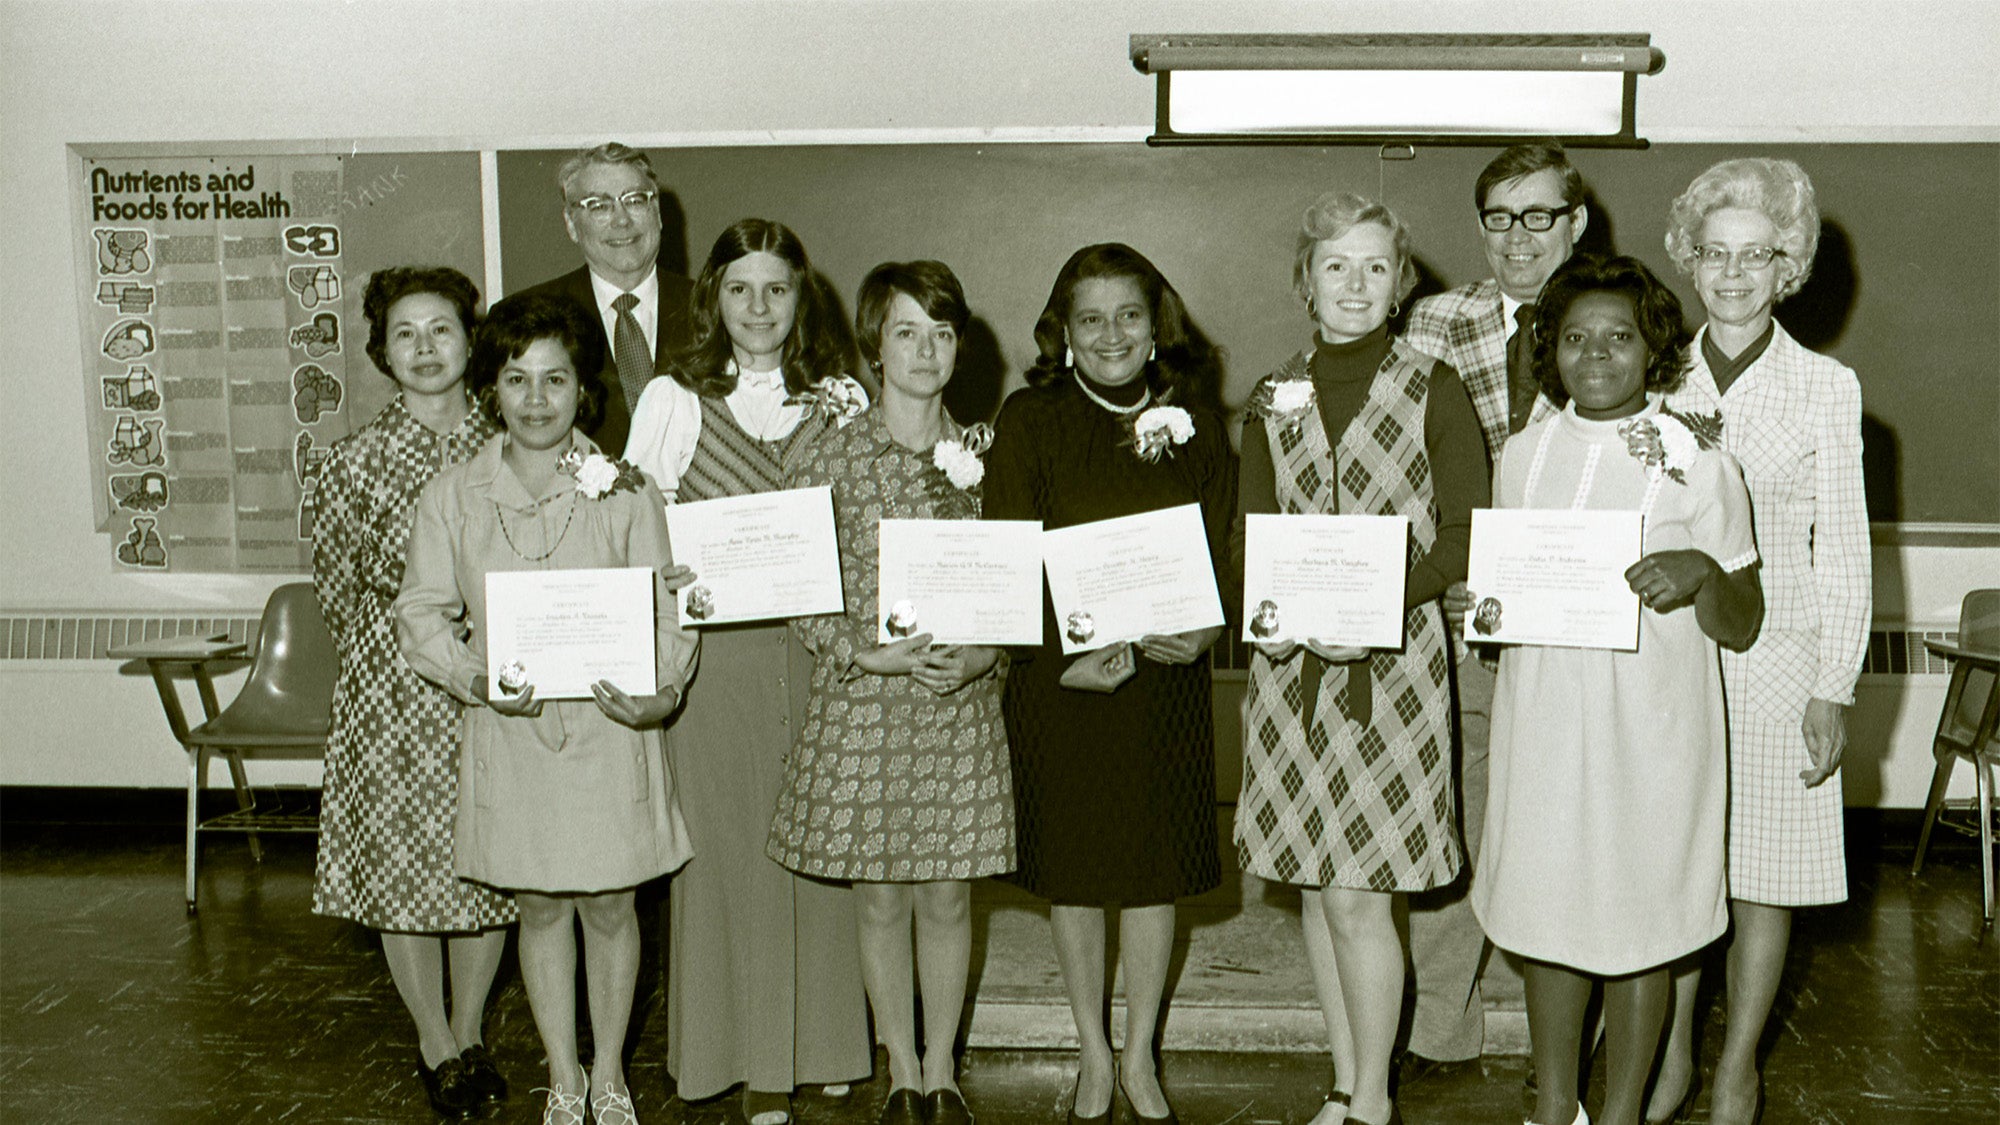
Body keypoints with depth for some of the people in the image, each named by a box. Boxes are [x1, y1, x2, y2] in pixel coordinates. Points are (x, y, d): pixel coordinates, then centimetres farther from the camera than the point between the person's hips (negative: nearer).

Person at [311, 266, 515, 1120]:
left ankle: (470, 1033, 28)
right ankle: (435, 1044, 25)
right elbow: (335, 587, 5)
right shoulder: (357, 459, -5)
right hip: (393, 695, -1)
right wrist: (414, 645, 0)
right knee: (404, 861, 6)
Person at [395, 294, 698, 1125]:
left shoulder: (625, 494, -4)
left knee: (609, 904, 9)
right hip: (510, 731, 1)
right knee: (540, 907, 12)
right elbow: (422, 613, 1)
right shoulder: (451, 497, 0)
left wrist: (658, 692, -23)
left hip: (609, 730, -1)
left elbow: (666, 612, -5)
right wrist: (478, 676, -17)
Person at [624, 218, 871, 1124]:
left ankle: (821, 1043, 22)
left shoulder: (842, 401, 9)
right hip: (712, 651, -1)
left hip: (818, 646, 2)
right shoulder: (671, 401, 5)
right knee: (726, 843, 1)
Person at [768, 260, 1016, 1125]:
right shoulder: (830, 463, -3)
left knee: (948, 896, 9)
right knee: (880, 899, 9)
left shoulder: (981, 455, 4)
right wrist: (872, 655, -16)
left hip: (962, 706, 1)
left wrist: (983, 655, -10)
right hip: (862, 706, -1)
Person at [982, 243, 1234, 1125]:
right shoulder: (1029, 419, -4)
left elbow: (1221, 542, 4)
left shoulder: (1192, 417, 4)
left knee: (1156, 862, 9)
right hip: (1060, 677, -2)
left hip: (1167, 677, 2)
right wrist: (1067, 655, -20)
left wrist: (1200, 629, -14)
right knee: (1073, 865, 9)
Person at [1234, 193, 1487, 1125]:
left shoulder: (1431, 390, -1)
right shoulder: (1275, 397, 10)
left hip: (1393, 658, -4)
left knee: (1357, 895, -5)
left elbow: (1464, 535, -4)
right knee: (1318, 889, 9)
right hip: (1291, 664, 4)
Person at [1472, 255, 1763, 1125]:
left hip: (1650, 730, -3)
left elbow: (1740, 628, -3)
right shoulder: (1523, 455, 6)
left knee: (1639, 926, 7)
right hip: (1542, 720, 3)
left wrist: (1701, 574, -23)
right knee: (1544, 910, 11)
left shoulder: (1699, 465, -5)